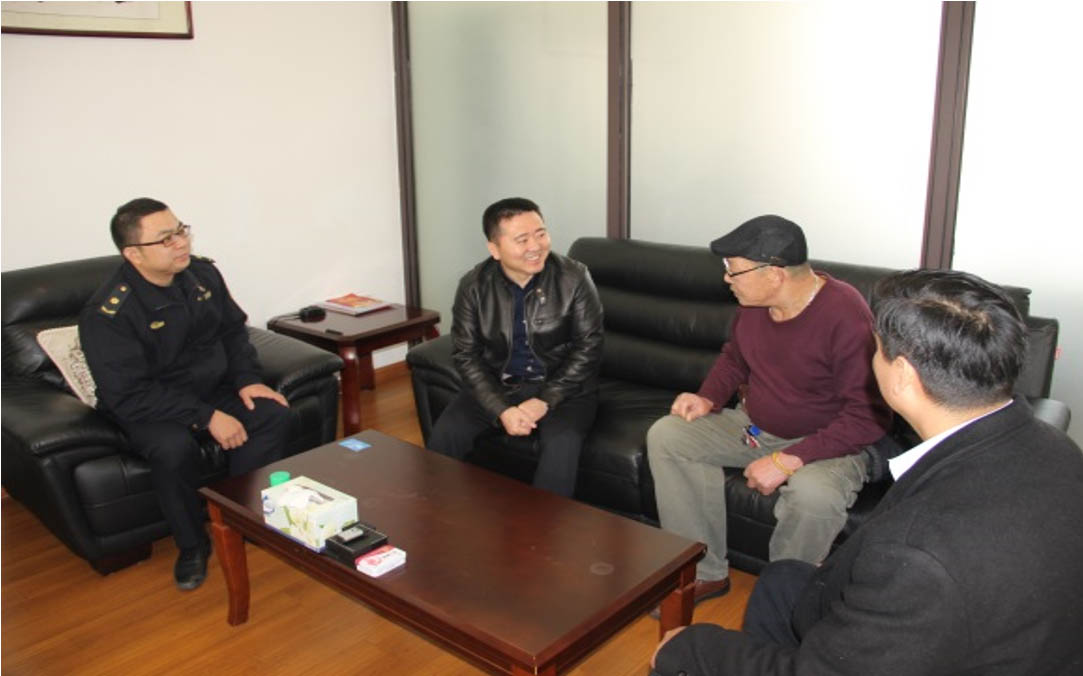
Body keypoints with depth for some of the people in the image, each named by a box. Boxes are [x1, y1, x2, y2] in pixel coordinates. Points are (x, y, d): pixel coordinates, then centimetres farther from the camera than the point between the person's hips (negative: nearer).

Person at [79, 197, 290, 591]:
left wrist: (246, 379, -6)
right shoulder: (108, 314, -23)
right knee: (174, 448, -36)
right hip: (147, 409, -5)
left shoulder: (202, 274, -4)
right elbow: (130, 396, -25)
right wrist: (206, 417, -29)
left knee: (274, 415, -17)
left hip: (213, 390, 6)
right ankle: (192, 547, -9)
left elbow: (233, 331, 11)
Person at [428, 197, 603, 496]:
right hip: (497, 386, 3)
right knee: (444, 435, -17)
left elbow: (588, 347, -10)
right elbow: (466, 354, -5)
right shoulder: (473, 286, -6)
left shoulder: (574, 278, -11)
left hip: (562, 387, -2)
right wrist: (502, 410, -19)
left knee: (561, 446, -32)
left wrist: (545, 400, -19)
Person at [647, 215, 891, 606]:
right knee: (665, 435, -7)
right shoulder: (752, 302, -4)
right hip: (753, 426, 7)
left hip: (825, 442, -7)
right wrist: (709, 398, -4)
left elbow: (869, 417, -26)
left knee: (813, 494, -38)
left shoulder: (845, 316, -26)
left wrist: (787, 460, -30)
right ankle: (705, 572, -3)